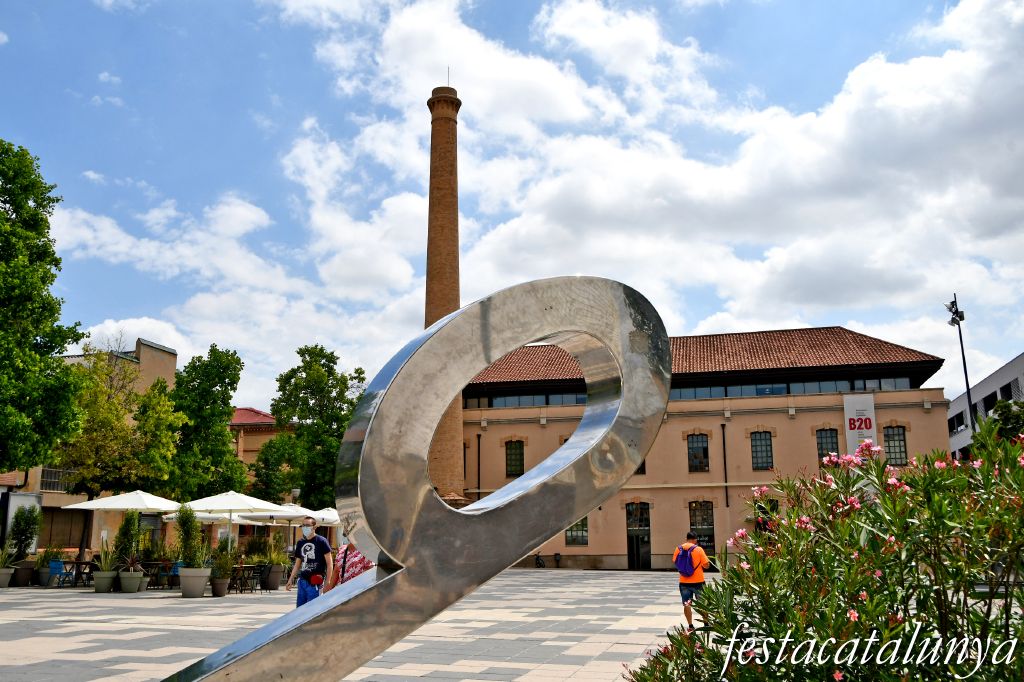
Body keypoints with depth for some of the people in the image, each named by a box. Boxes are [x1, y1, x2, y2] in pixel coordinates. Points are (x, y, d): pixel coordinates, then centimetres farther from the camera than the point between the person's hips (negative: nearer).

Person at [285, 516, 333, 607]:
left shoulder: (321, 541, -6)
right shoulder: (300, 543, 13)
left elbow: (329, 563, -8)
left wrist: (328, 582, -13)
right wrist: (290, 580, 14)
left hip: (315, 582, -7)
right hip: (302, 580, 7)